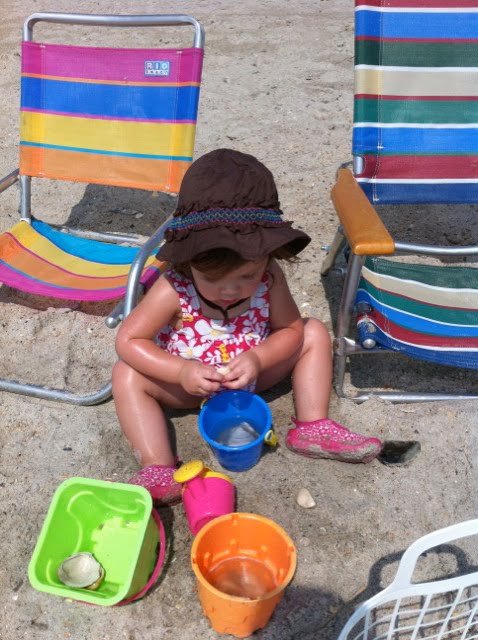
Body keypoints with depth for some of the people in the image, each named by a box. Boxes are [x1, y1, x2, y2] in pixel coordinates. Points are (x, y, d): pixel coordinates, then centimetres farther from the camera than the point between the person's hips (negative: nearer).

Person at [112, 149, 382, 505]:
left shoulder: (269, 278, -23)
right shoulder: (174, 289, -29)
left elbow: (291, 330, -10)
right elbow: (128, 340, -24)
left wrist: (257, 359, -30)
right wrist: (181, 372, -37)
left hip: (250, 374, 3)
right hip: (190, 384, -2)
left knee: (313, 333, -8)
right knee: (127, 375, -25)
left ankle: (312, 427, -5)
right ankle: (159, 469, -27)